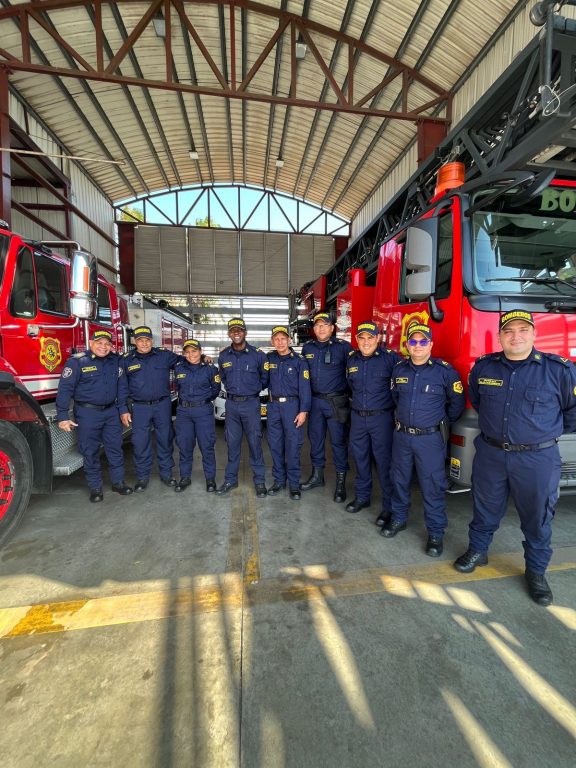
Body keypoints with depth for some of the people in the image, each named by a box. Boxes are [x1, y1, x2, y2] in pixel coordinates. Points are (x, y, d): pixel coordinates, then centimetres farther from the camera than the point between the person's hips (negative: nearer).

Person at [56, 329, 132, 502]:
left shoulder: (116, 361, 4)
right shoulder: (77, 362, -9)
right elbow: (65, 389, -10)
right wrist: (63, 417, -12)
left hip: (111, 411, 4)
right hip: (87, 412, -4)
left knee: (115, 448, 9)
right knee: (90, 451, 7)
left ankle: (118, 482, 23)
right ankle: (95, 488, 20)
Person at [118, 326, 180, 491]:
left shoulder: (164, 355, 1)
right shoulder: (127, 360, 3)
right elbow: (122, 387, 4)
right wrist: (123, 410, 0)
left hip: (163, 405, 0)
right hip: (140, 408, 0)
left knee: (165, 440, 9)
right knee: (140, 443, 4)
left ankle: (166, 473, 24)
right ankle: (142, 477, 21)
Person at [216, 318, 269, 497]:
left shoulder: (257, 354, -6)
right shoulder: (223, 355, 5)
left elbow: (265, 377, 4)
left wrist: (254, 389, 3)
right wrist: (232, 389, 13)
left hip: (251, 403, -3)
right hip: (231, 403, 3)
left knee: (255, 443, 1)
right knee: (232, 443, 11)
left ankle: (260, 481, 14)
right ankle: (230, 480, 24)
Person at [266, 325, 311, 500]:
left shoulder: (299, 361, -3)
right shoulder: (269, 359, 8)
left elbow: (305, 388, -6)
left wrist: (303, 411, -13)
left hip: (292, 404, -4)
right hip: (274, 405, 4)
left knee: (293, 445, -2)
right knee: (275, 444, 9)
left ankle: (294, 484, 9)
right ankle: (279, 480, 22)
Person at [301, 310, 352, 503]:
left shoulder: (343, 346, -7)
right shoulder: (307, 348, 8)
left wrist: (352, 395, -6)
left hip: (336, 402, -5)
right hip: (315, 400, 5)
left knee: (338, 440, 1)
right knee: (315, 438, 13)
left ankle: (341, 482, 14)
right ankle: (317, 475, 31)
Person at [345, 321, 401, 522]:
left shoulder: (390, 358, -10)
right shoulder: (351, 359, 6)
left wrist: (397, 407, -2)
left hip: (382, 417, -5)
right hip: (358, 417, 5)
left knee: (384, 461, 1)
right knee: (360, 457, 15)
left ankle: (389, 506, 16)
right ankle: (362, 496, 33)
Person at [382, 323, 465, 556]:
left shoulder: (444, 370, -9)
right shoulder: (399, 369, 4)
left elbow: (457, 402, 0)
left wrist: (442, 423, 7)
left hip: (430, 438, -4)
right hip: (401, 435, 4)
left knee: (432, 486, 4)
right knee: (399, 479, 16)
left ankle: (436, 533, 21)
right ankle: (398, 518, 36)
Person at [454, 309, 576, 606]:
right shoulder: (483, 367, -2)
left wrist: (548, 431, 9)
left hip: (537, 459, -1)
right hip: (490, 454, 2)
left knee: (537, 518, 15)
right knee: (485, 509, 17)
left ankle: (536, 571, 37)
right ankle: (478, 551, 40)